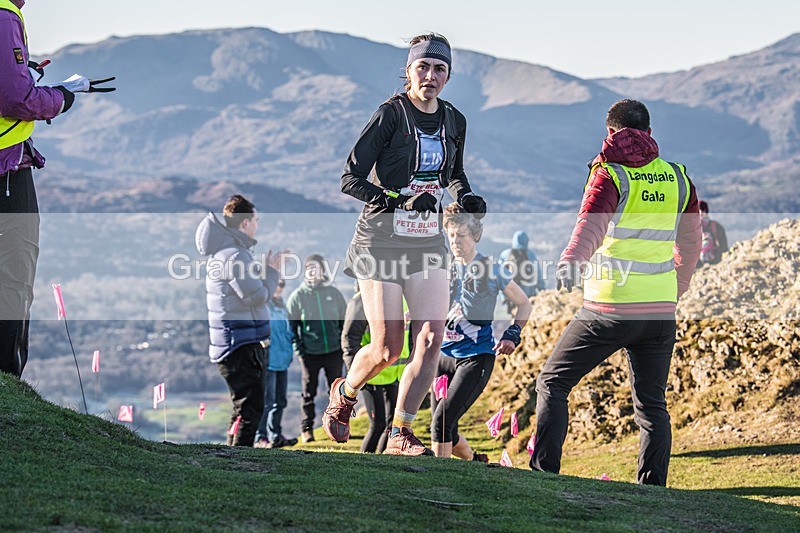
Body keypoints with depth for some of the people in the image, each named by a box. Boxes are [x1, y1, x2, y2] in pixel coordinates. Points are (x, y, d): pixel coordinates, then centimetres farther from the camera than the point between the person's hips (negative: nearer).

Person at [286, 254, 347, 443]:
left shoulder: (333, 293, 5)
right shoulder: (298, 296, -1)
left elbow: (345, 320, 12)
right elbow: (291, 325, 2)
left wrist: (343, 344, 4)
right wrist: (298, 348, -6)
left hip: (334, 351, 2)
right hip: (310, 354, -2)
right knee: (309, 392, 2)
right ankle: (306, 428, 9)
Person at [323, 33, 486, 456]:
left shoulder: (454, 121, 6)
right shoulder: (390, 115, -11)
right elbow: (350, 179, -14)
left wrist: (466, 197, 2)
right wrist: (400, 202, -27)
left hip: (427, 244, 5)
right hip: (381, 242, -5)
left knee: (430, 342, -9)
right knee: (386, 349, -6)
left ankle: (400, 434, 2)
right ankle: (344, 393, 26)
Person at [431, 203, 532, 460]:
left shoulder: (492, 270, -4)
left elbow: (524, 304, 6)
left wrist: (512, 334, -7)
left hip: (476, 357, -5)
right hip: (443, 354, 5)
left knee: (441, 422, -19)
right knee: (446, 431, 7)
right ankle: (475, 463, 34)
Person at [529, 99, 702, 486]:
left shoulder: (610, 175, -5)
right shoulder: (677, 178, 11)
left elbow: (591, 224, -26)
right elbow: (690, 243, 22)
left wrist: (571, 261, -42)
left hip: (609, 309, -4)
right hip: (661, 311, 4)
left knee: (553, 383, 9)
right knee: (651, 404, 12)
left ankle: (544, 471, 2)